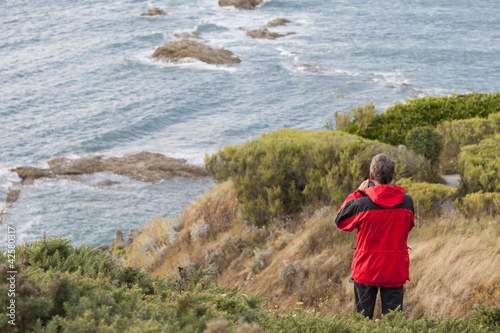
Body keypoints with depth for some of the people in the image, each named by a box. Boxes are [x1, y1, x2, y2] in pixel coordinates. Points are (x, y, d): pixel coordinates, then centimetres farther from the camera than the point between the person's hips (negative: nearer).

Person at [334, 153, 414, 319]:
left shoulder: (361, 204, -16)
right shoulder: (407, 202, -9)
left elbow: (340, 220, 4)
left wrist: (358, 193, 7)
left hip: (366, 270, -1)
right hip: (395, 271, 2)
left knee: (362, 318, 11)